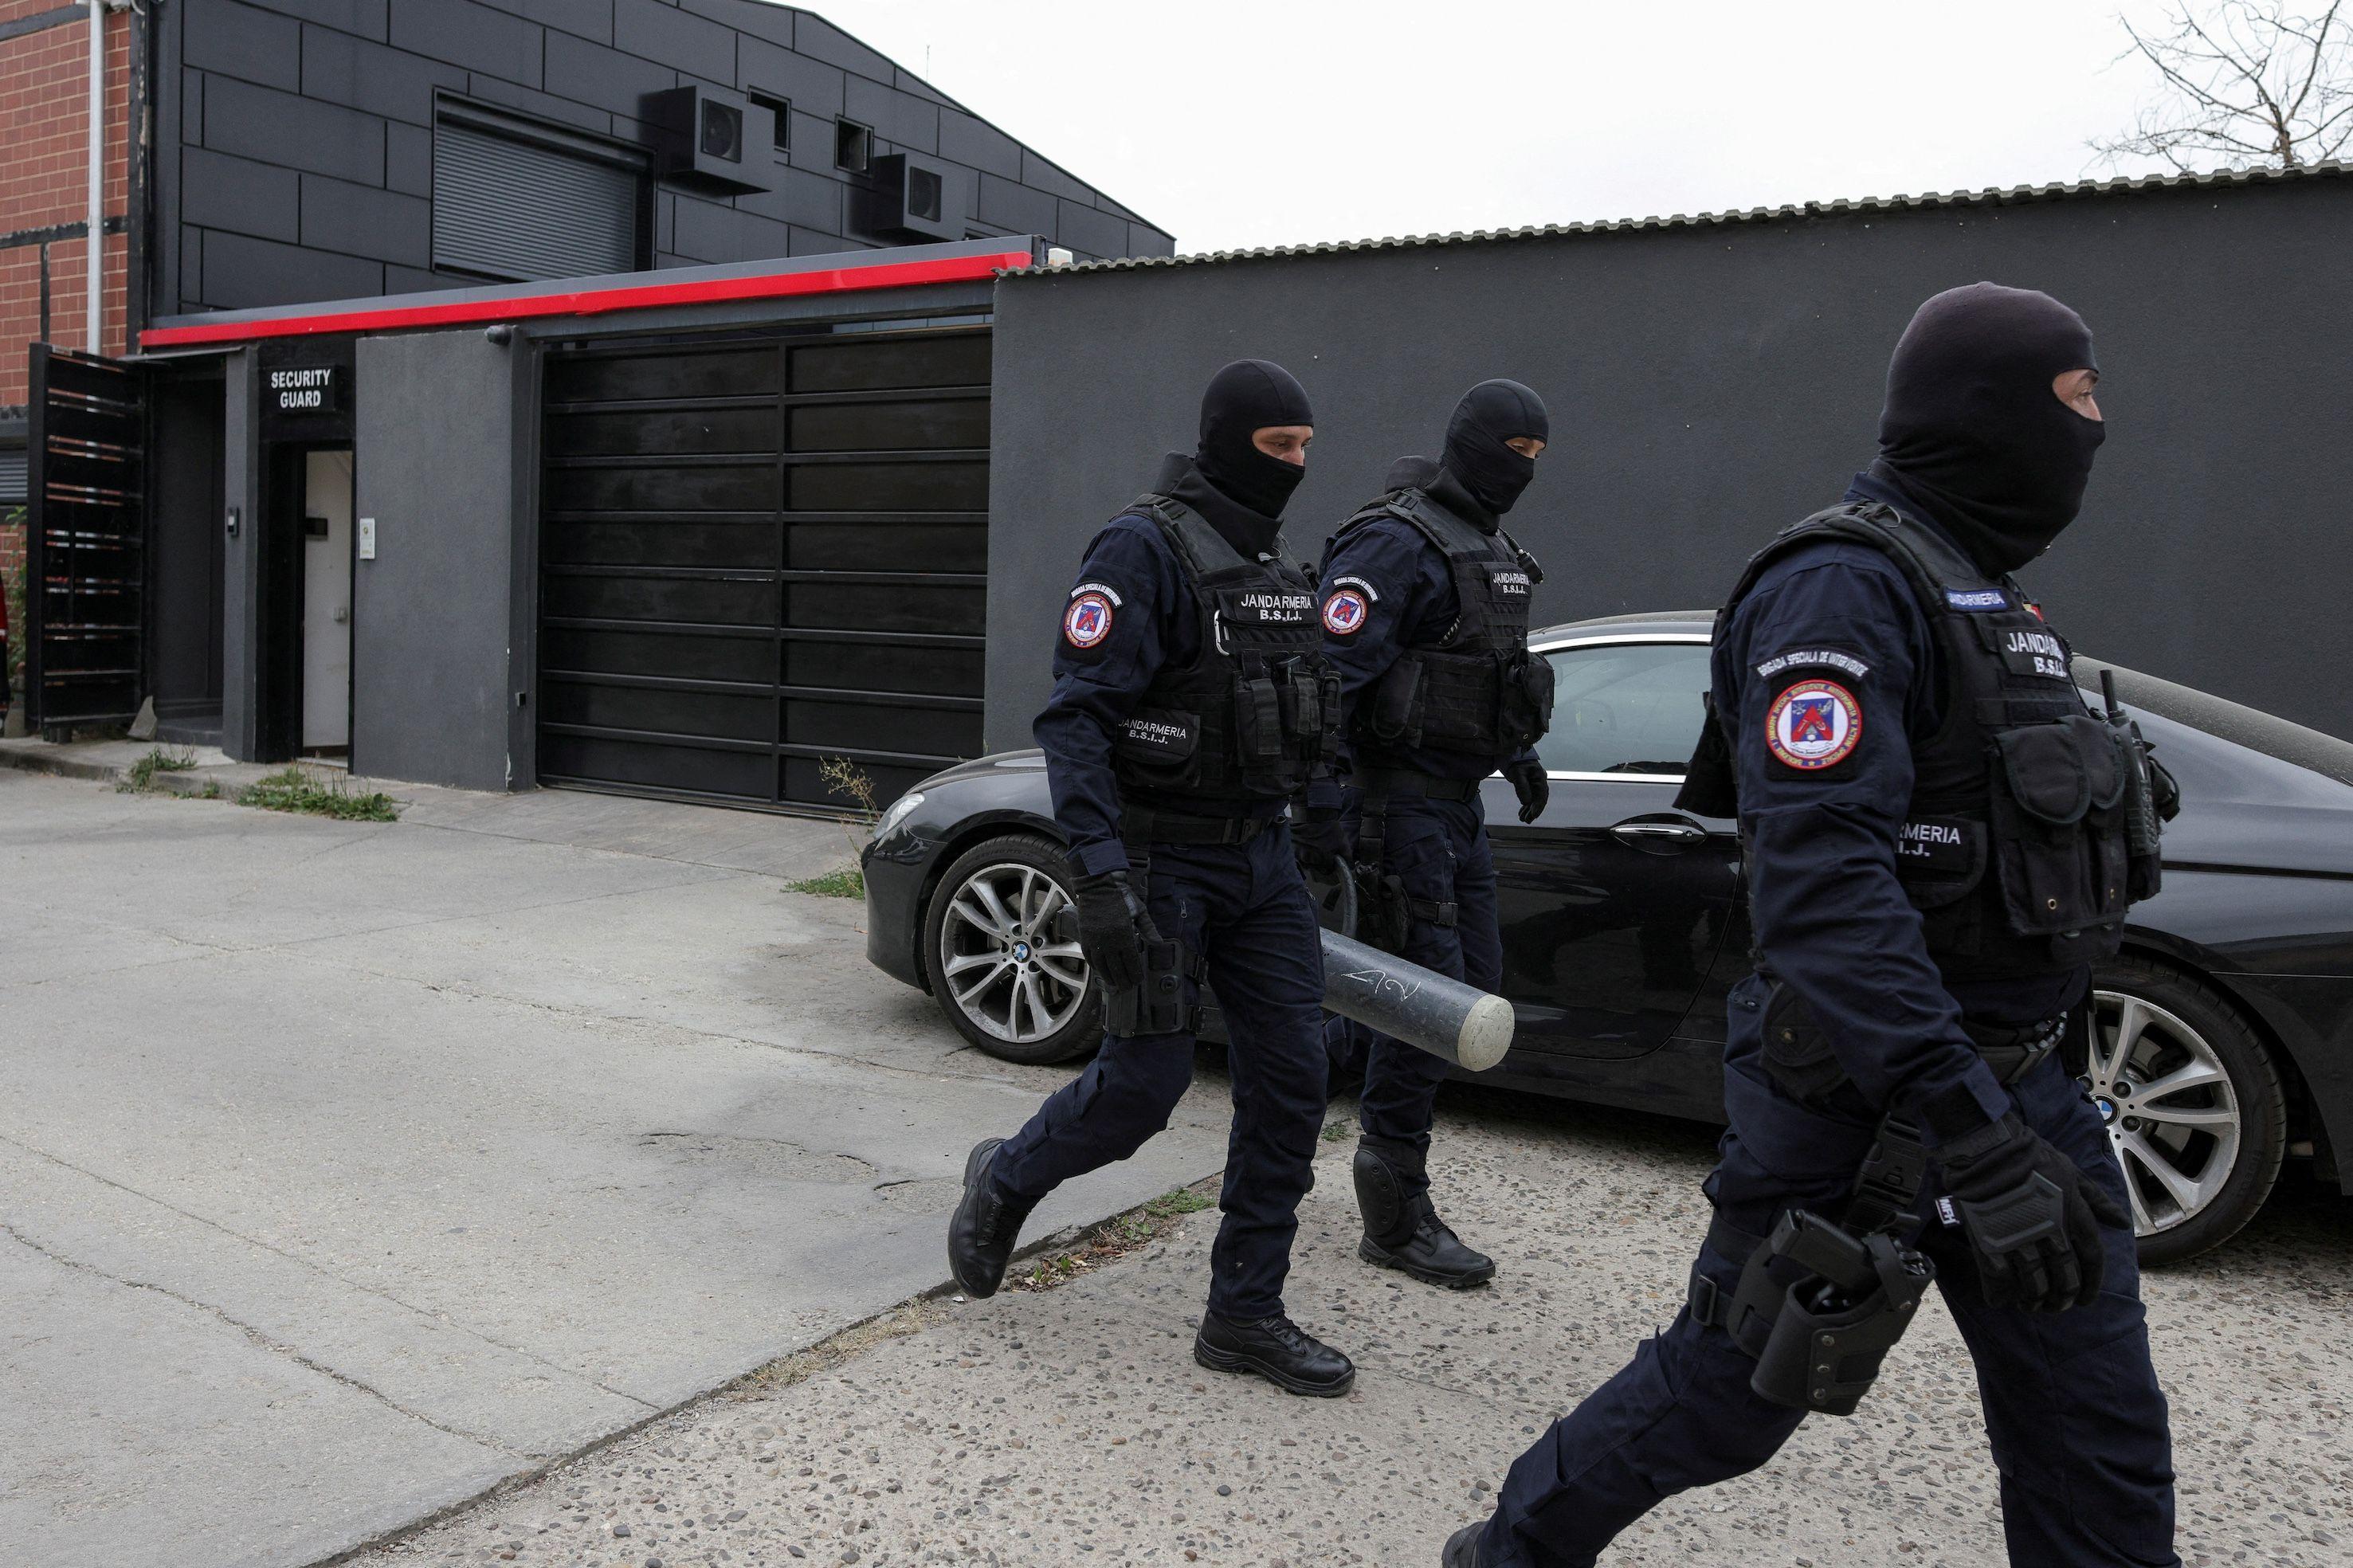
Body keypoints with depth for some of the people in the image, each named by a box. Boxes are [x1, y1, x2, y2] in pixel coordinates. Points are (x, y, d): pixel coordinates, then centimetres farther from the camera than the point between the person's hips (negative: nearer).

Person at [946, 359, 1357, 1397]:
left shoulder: (1275, 561, 14)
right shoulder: (1145, 549, -13)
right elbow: (1077, 714, -20)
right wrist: (1099, 870, -29)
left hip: (1260, 857, 8)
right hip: (1162, 861, -8)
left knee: (1290, 1078, 3)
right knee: (1146, 1081, -3)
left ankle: (1245, 1315, 14)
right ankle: (1004, 1184, 27)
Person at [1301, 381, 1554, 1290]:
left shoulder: (1489, 547, 16)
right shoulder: (1395, 542, -15)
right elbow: (1331, 675, -23)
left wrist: (1520, 754, 27)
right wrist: (1324, 810, -28)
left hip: (1457, 800, 10)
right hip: (1400, 797, -10)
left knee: (1472, 980, 13)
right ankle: (1396, 1219, 6)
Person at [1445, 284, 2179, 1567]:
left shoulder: (1983, 593, 14)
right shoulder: (1845, 586, -19)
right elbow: (1820, 877, -31)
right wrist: (1974, 1135, -36)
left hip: (2020, 1083, 9)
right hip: (1870, 1104, -9)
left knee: (2101, 1445, 12)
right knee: (1726, 1393, 8)